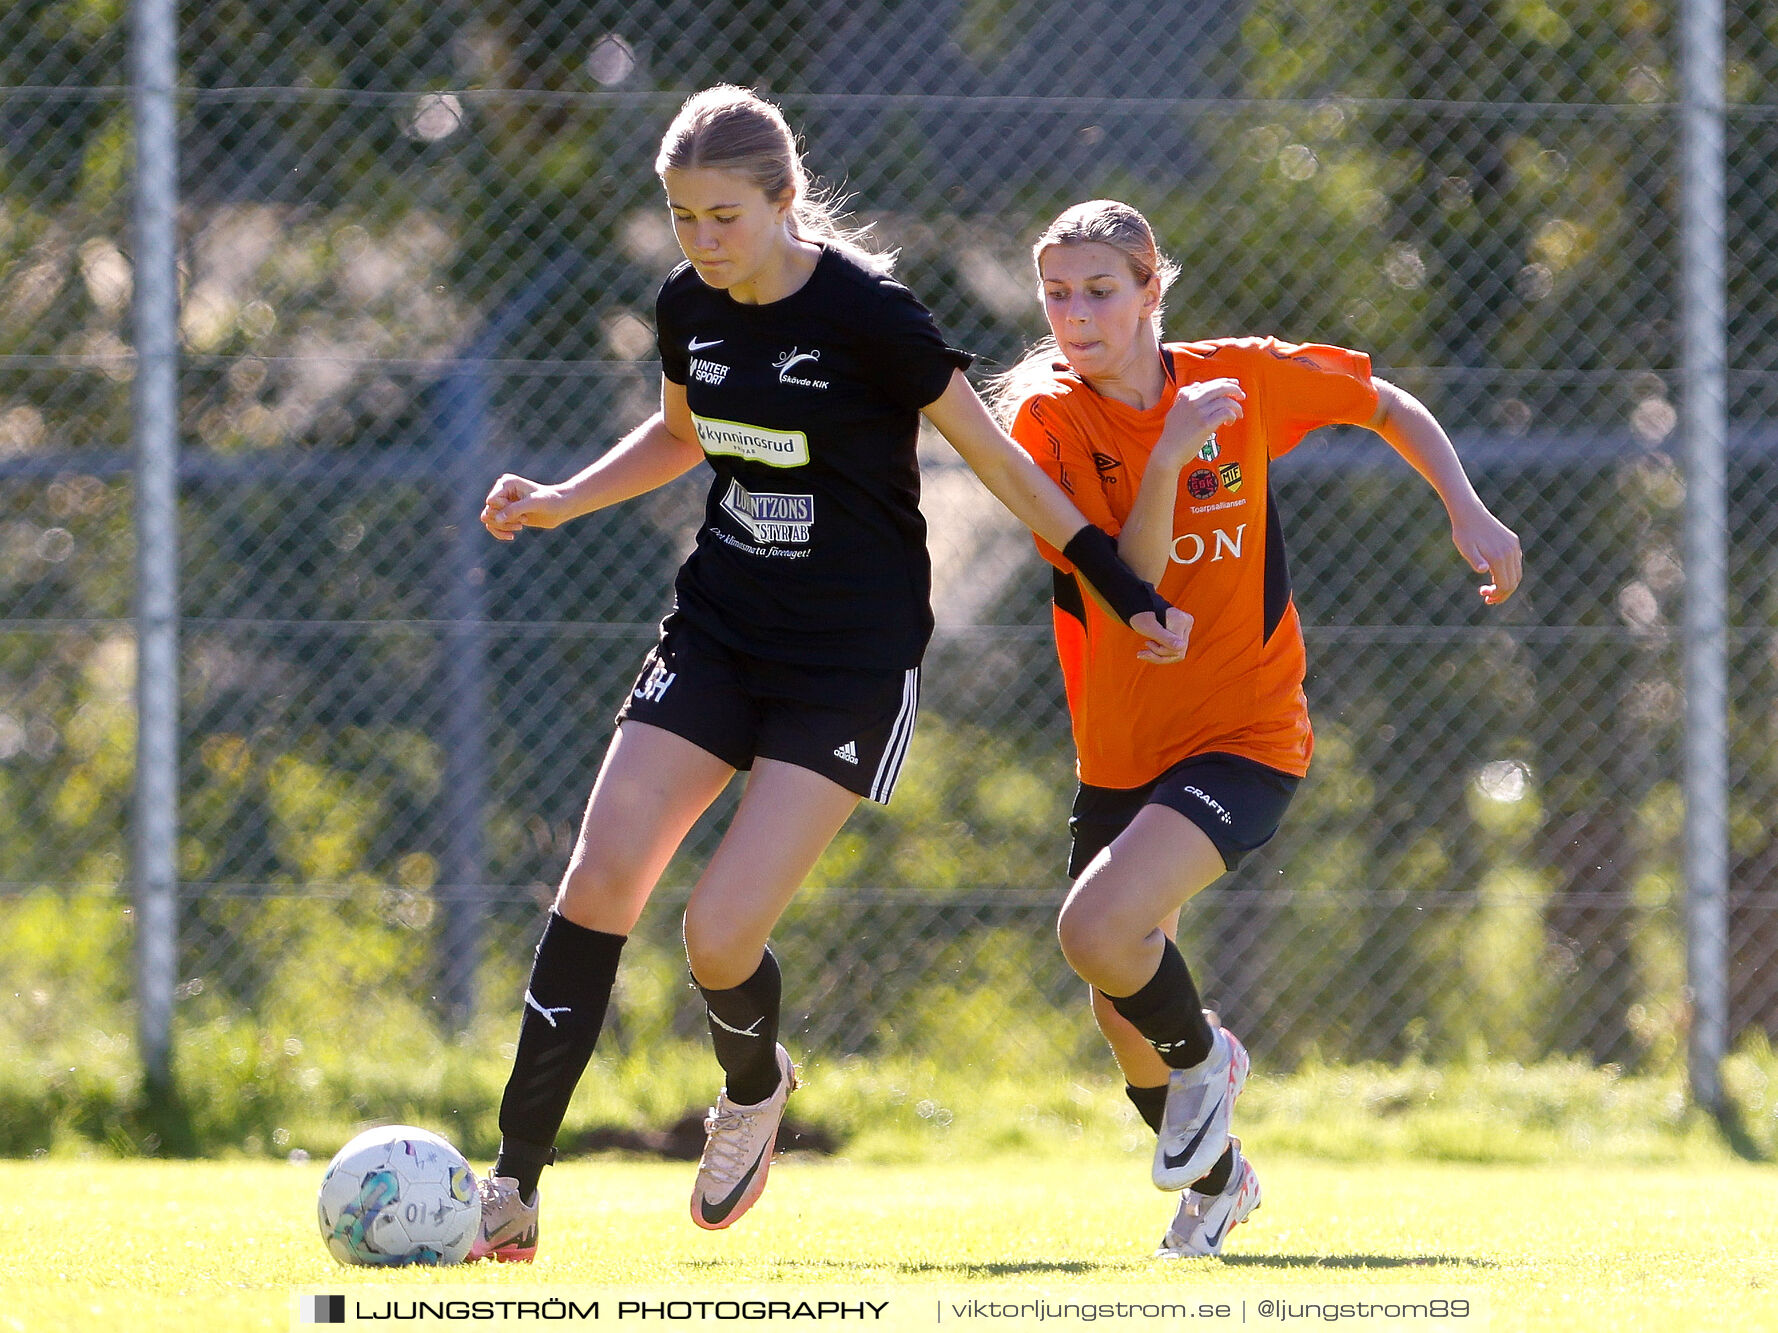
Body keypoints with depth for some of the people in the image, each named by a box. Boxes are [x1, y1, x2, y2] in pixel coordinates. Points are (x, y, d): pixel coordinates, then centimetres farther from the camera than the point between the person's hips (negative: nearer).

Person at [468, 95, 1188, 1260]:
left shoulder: (867, 314, -17)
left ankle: (754, 1089, 23)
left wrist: (1127, 594, -6)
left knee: (721, 935, -14)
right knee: (600, 880, -10)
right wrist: (560, 503, 8)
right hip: (716, 637, 6)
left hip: (852, 663, -6)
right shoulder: (691, 307, 1)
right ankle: (513, 1190, -7)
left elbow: (994, 456, -9)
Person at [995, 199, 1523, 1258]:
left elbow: (1389, 408, 10)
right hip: (1119, 753, 3)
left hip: (1245, 739, -3)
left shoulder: (1245, 379, -9)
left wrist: (1469, 513, -2)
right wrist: (1168, 457, -33)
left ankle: (1204, 1056, 5)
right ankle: (1218, 1178, 43)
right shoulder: (1047, 417, -11)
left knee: (1098, 930, -27)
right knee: (1125, 1022, 13)